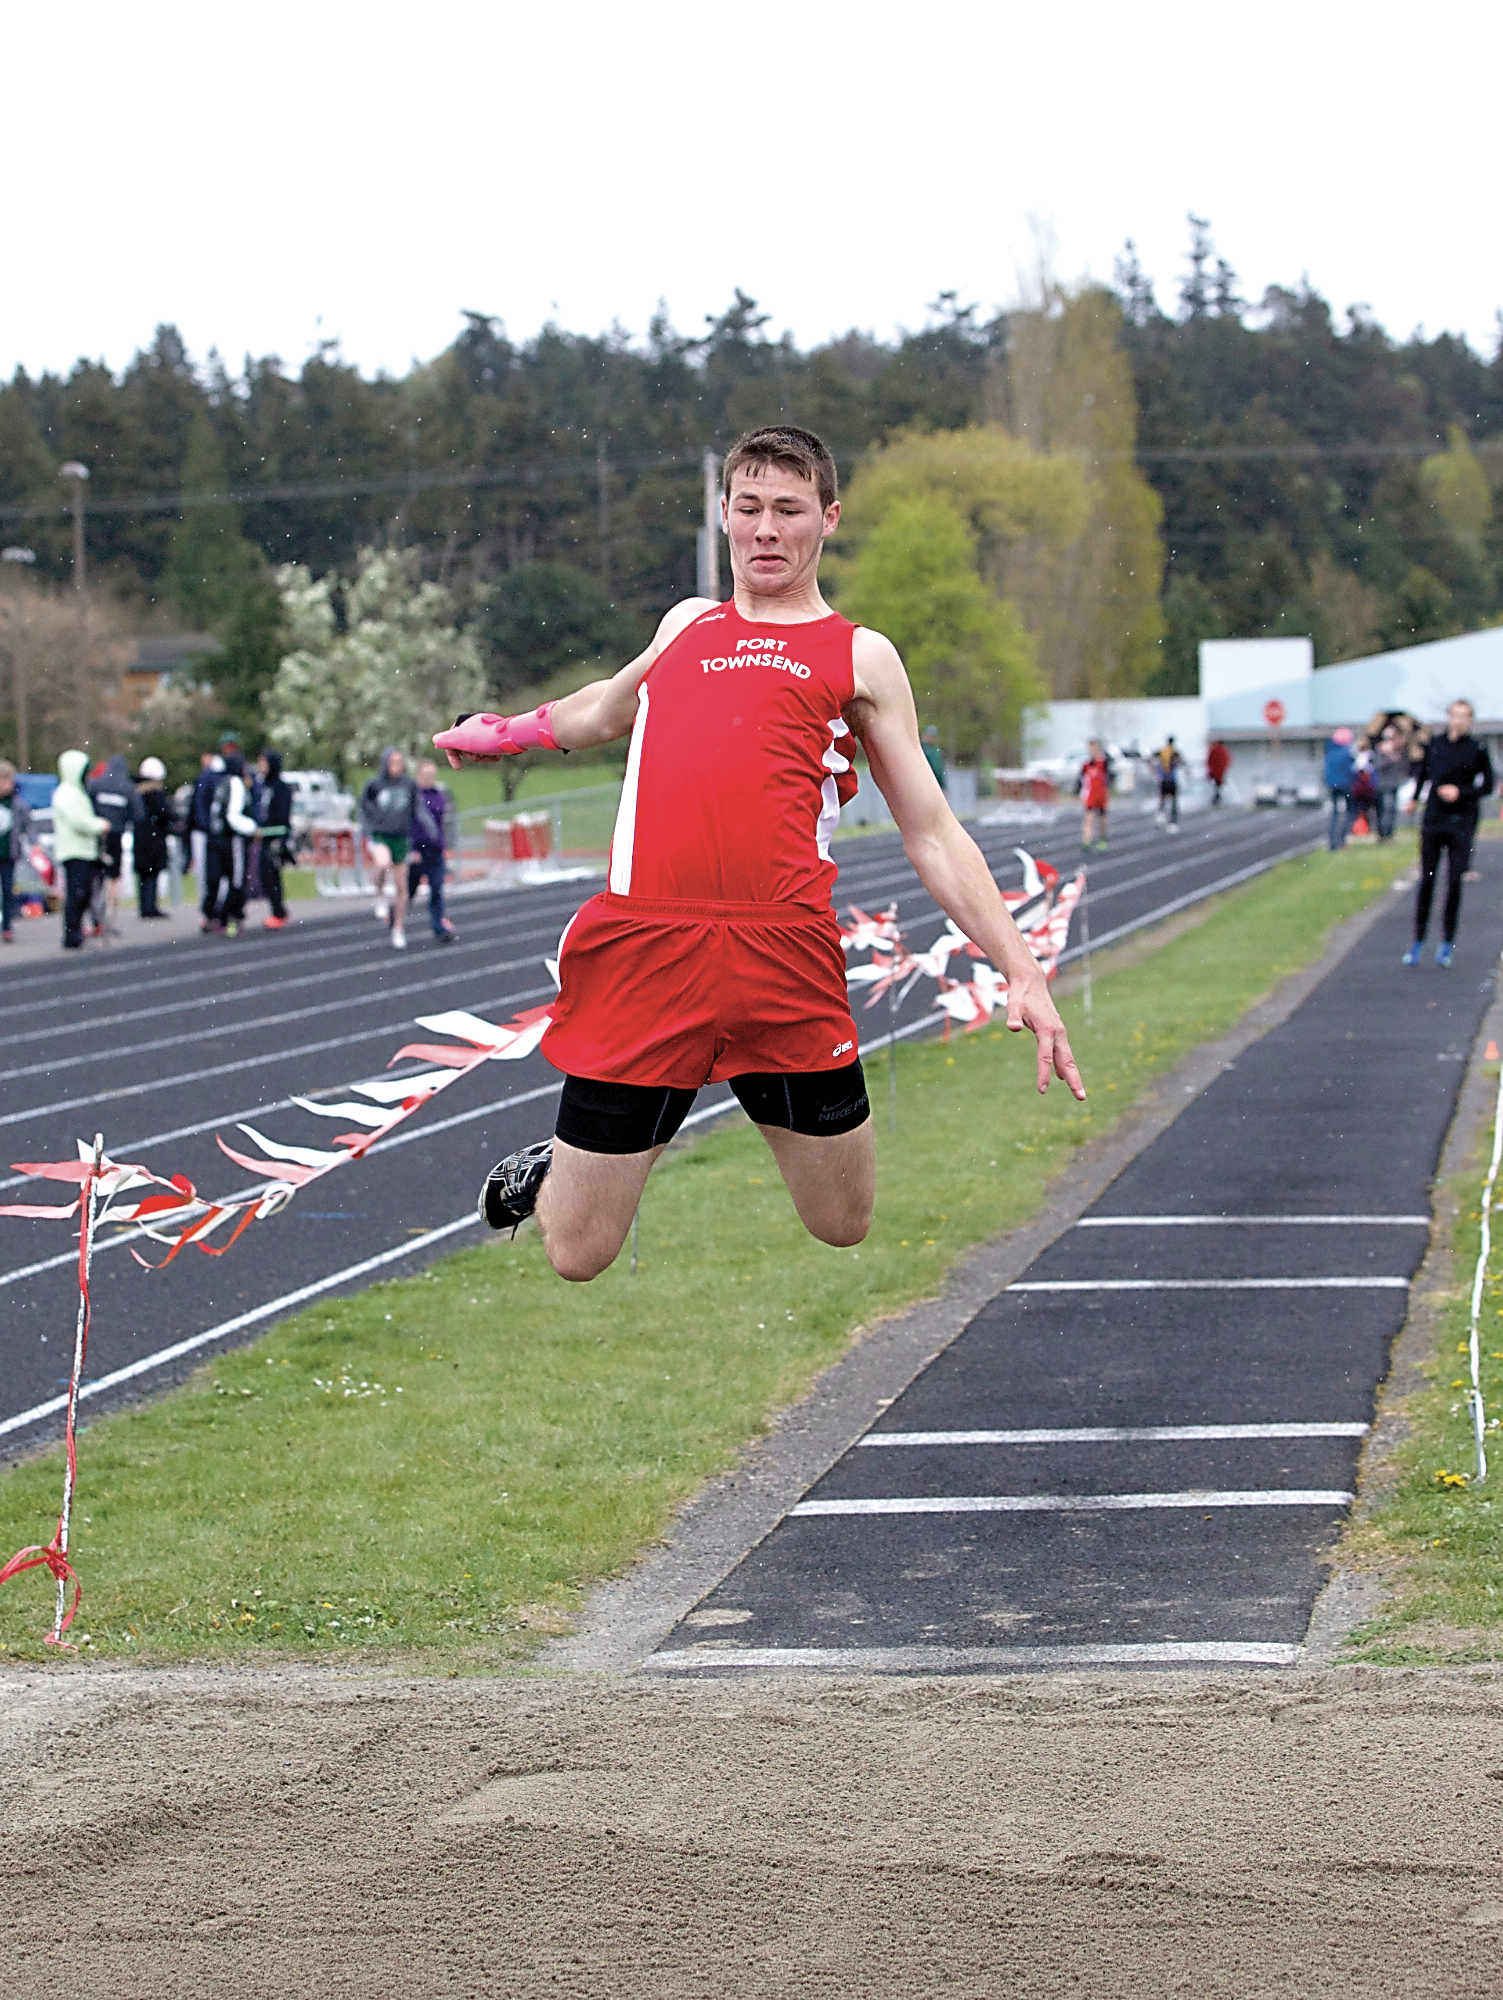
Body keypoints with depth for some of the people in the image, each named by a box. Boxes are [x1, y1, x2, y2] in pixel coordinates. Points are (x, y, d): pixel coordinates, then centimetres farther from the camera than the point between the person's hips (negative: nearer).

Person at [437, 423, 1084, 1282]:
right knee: (577, 1259, 0)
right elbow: (607, 708, 45)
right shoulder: (687, 624, 23)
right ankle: (544, 1176, 35)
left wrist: (1022, 971, 3)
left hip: (786, 956, -1)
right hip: (643, 947, 1)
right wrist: (506, 731, 45)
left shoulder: (861, 657, 14)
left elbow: (934, 835, 11)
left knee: (847, 1234, 6)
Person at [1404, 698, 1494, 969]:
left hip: (1461, 824, -2)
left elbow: (1487, 785, 0)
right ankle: (1418, 942, 10)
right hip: (1433, 821, 2)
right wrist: (1416, 798, 28)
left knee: (1454, 883, -3)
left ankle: (1448, 943, 7)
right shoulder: (1434, 744, 5)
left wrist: (1460, 792, -13)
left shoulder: (1477, 750, -4)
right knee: (1426, 881, 3)